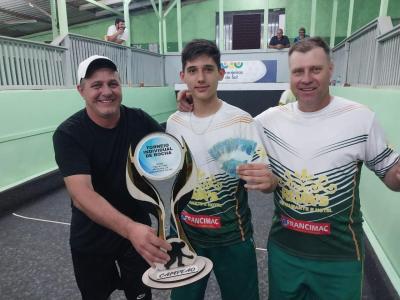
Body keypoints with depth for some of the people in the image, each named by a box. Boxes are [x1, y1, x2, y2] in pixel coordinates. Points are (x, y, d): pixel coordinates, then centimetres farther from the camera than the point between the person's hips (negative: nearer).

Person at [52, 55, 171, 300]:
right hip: (91, 242, -1)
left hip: (139, 232, 2)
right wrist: (130, 228, -48)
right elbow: (81, 194, -33)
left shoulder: (139, 120, -10)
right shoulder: (69, 134, -20)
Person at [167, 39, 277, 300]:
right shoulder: (174, 122, -3)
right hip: (186, 233, 4)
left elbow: (266, 180, -16)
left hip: (232, 237, -3)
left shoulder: (241, 121, -16)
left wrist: (268, 181, -36)